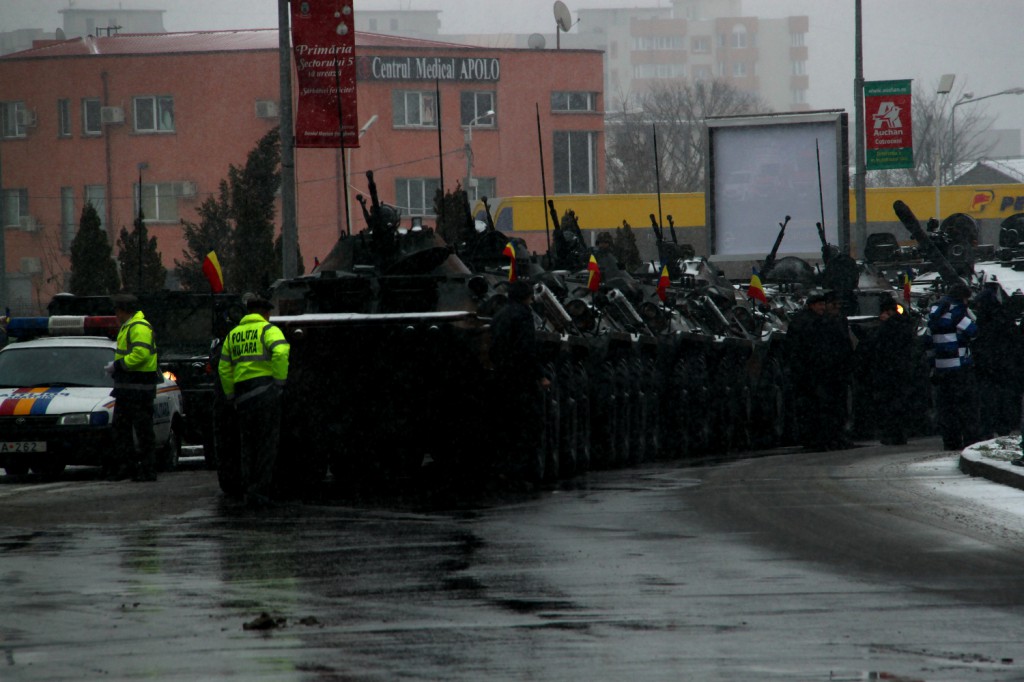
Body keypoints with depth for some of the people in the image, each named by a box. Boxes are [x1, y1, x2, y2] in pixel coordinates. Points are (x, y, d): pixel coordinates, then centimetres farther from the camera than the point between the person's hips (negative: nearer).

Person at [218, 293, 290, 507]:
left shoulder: (233, 335, 18)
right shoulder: (268, 330, 0)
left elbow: (224, 368, 16)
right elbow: (281, 352, -19)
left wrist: (231, 397, 19)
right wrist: (280, 381, -12)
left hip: (242, 394, 5)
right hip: (266, 391, -5)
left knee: (248, 445, 12)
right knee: (267, 443, -1)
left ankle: (249, 491, 7)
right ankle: (260, 491, -7)